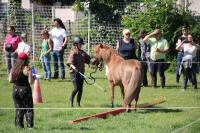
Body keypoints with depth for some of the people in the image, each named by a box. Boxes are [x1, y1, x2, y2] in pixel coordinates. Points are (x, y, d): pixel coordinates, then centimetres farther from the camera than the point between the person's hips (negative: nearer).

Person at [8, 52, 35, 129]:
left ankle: (19, 125, 11)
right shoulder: (27, 69, -13)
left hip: (15, 90, 4)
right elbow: (30, 81, -16)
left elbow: (10, 80, 5)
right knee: (28, 108, 6)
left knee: (18, 108, 13)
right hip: (25, 90, -4)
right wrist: (34, 77, 4)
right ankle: (30, 125, 1)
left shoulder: (13, 68, 1)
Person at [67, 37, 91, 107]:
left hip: (81, 72, 6)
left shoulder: (82, 52, 11)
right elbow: (70, 62, -20)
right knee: (76, 88, -9)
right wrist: (74, 67, -37)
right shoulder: (73, 52, -9)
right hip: (74, 72, -6)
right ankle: (71, 100, 14)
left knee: (80, 89, 6)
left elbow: (88, 59, 20)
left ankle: (78, 103, 16)